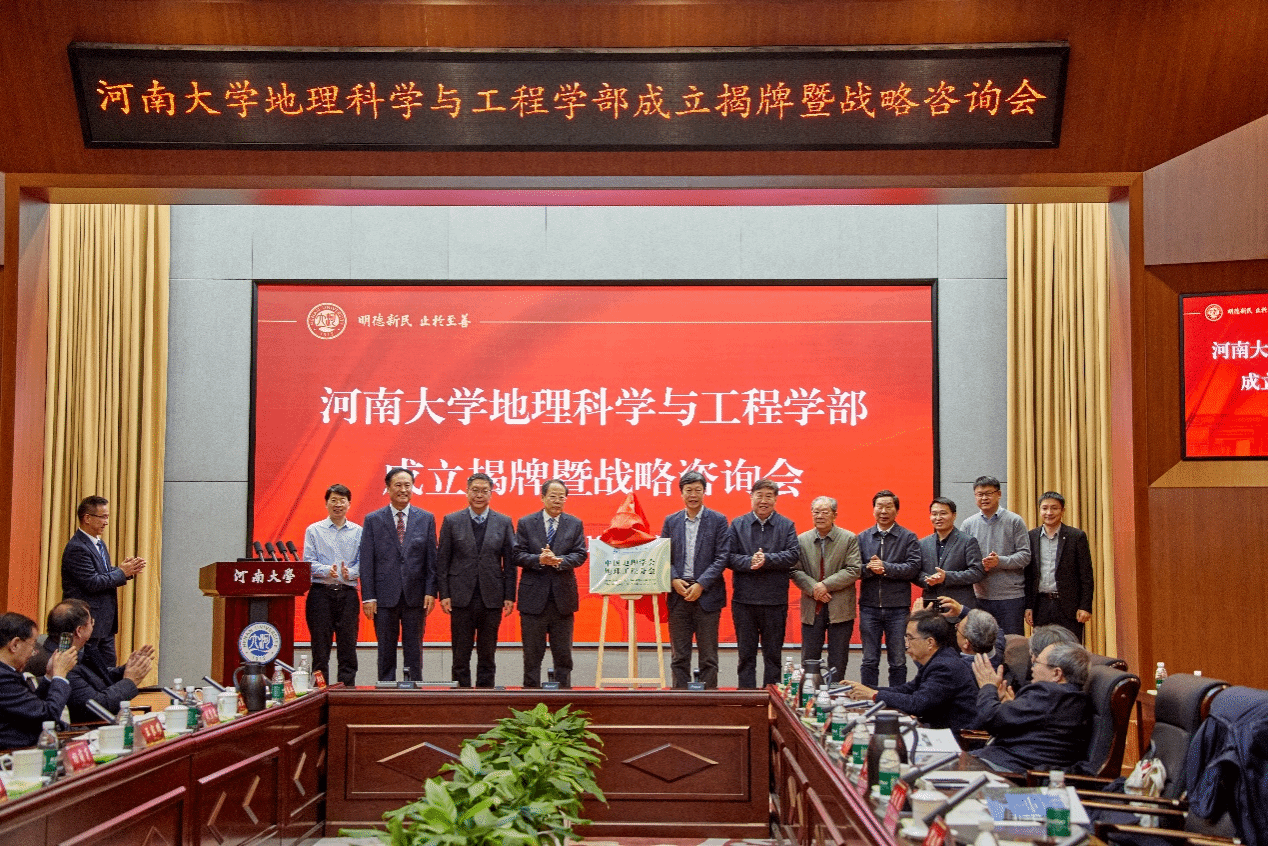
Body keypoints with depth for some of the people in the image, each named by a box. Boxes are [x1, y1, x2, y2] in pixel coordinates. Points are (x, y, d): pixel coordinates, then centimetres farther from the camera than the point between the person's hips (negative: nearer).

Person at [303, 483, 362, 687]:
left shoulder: (358, 532, 10)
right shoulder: (313, 531, 8)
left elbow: (362, 563, 4)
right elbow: (308, 562, 1)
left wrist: (349, 572, -16)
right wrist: (327, 571, -17)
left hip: (347, 593, 1)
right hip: (321, 592, -1)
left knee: (348, 644, 1)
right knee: (320, 645, 2)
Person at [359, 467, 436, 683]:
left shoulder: (426, 519, 6)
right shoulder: (373, 520, 4)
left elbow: (431, 558, 5)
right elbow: (366, 561, 1)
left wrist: (431, 592, -4)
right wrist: (368, 596, -5)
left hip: (415, 595, 1)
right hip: (385, 596, -1)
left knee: (414, 652, 6)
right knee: (386, 653, 6)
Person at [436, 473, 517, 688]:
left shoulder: (504, 523, 5)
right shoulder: (451, 521, 3)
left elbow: (510, 562, 5)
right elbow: (442, 561, 3)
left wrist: (509, 596, 0)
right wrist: (443, 594, -4)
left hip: (491, 598, 1)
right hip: (461, 597, -1)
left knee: (487, 655, 7)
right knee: (461, 656, 3)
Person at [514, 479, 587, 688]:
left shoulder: (575, 524, 7)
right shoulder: (525, 523, 4)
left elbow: (580, 555, -1)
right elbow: (518, 555, -3)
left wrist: (559, 560, -19)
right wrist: (540, 560, -20)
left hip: (563, 596, 1)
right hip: (533, 597, -1)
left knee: (563, 654, 7)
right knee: (532, 653, 5)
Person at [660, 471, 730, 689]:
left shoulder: (718, 520, 1)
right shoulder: (671, 521, 10)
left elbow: (721, 558, -5)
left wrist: (701, 585, -13)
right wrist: (673, 580, -8)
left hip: (707, 595, -3)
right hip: (678, 596, 3)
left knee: (708, 657, 2)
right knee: (679, 656, 7)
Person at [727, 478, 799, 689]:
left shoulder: (786, 525, 5)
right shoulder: (737, 524, 6)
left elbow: (794, 555, -7)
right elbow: (728, 557, -3)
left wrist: (767, 559, -18)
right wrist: (749, 562, -19)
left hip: (775, 600, 0)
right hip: (744, 599, 0)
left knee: (773, 655, 8)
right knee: (745, 655, 6)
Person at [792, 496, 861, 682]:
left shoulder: (849, 539, 0)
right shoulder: (802, 540, 7)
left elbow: (854, 571, -9)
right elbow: (796, 571, 1)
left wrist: (826, 585, -16)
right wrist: (813, 588, -15)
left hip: (840, 609, -2)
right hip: (812, 609, 2)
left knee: (838, 662, 4)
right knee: (808, 660, 5)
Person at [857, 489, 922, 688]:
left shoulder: (908, 537, 2)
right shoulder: (862, 538, 9)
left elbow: (914, 567, -10)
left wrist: (885, 567, -17)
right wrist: (868, 568, -16)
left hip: (898, 607, -2)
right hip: (869, 607, 2)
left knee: (898, 662, 6)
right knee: (869, 661, 7)